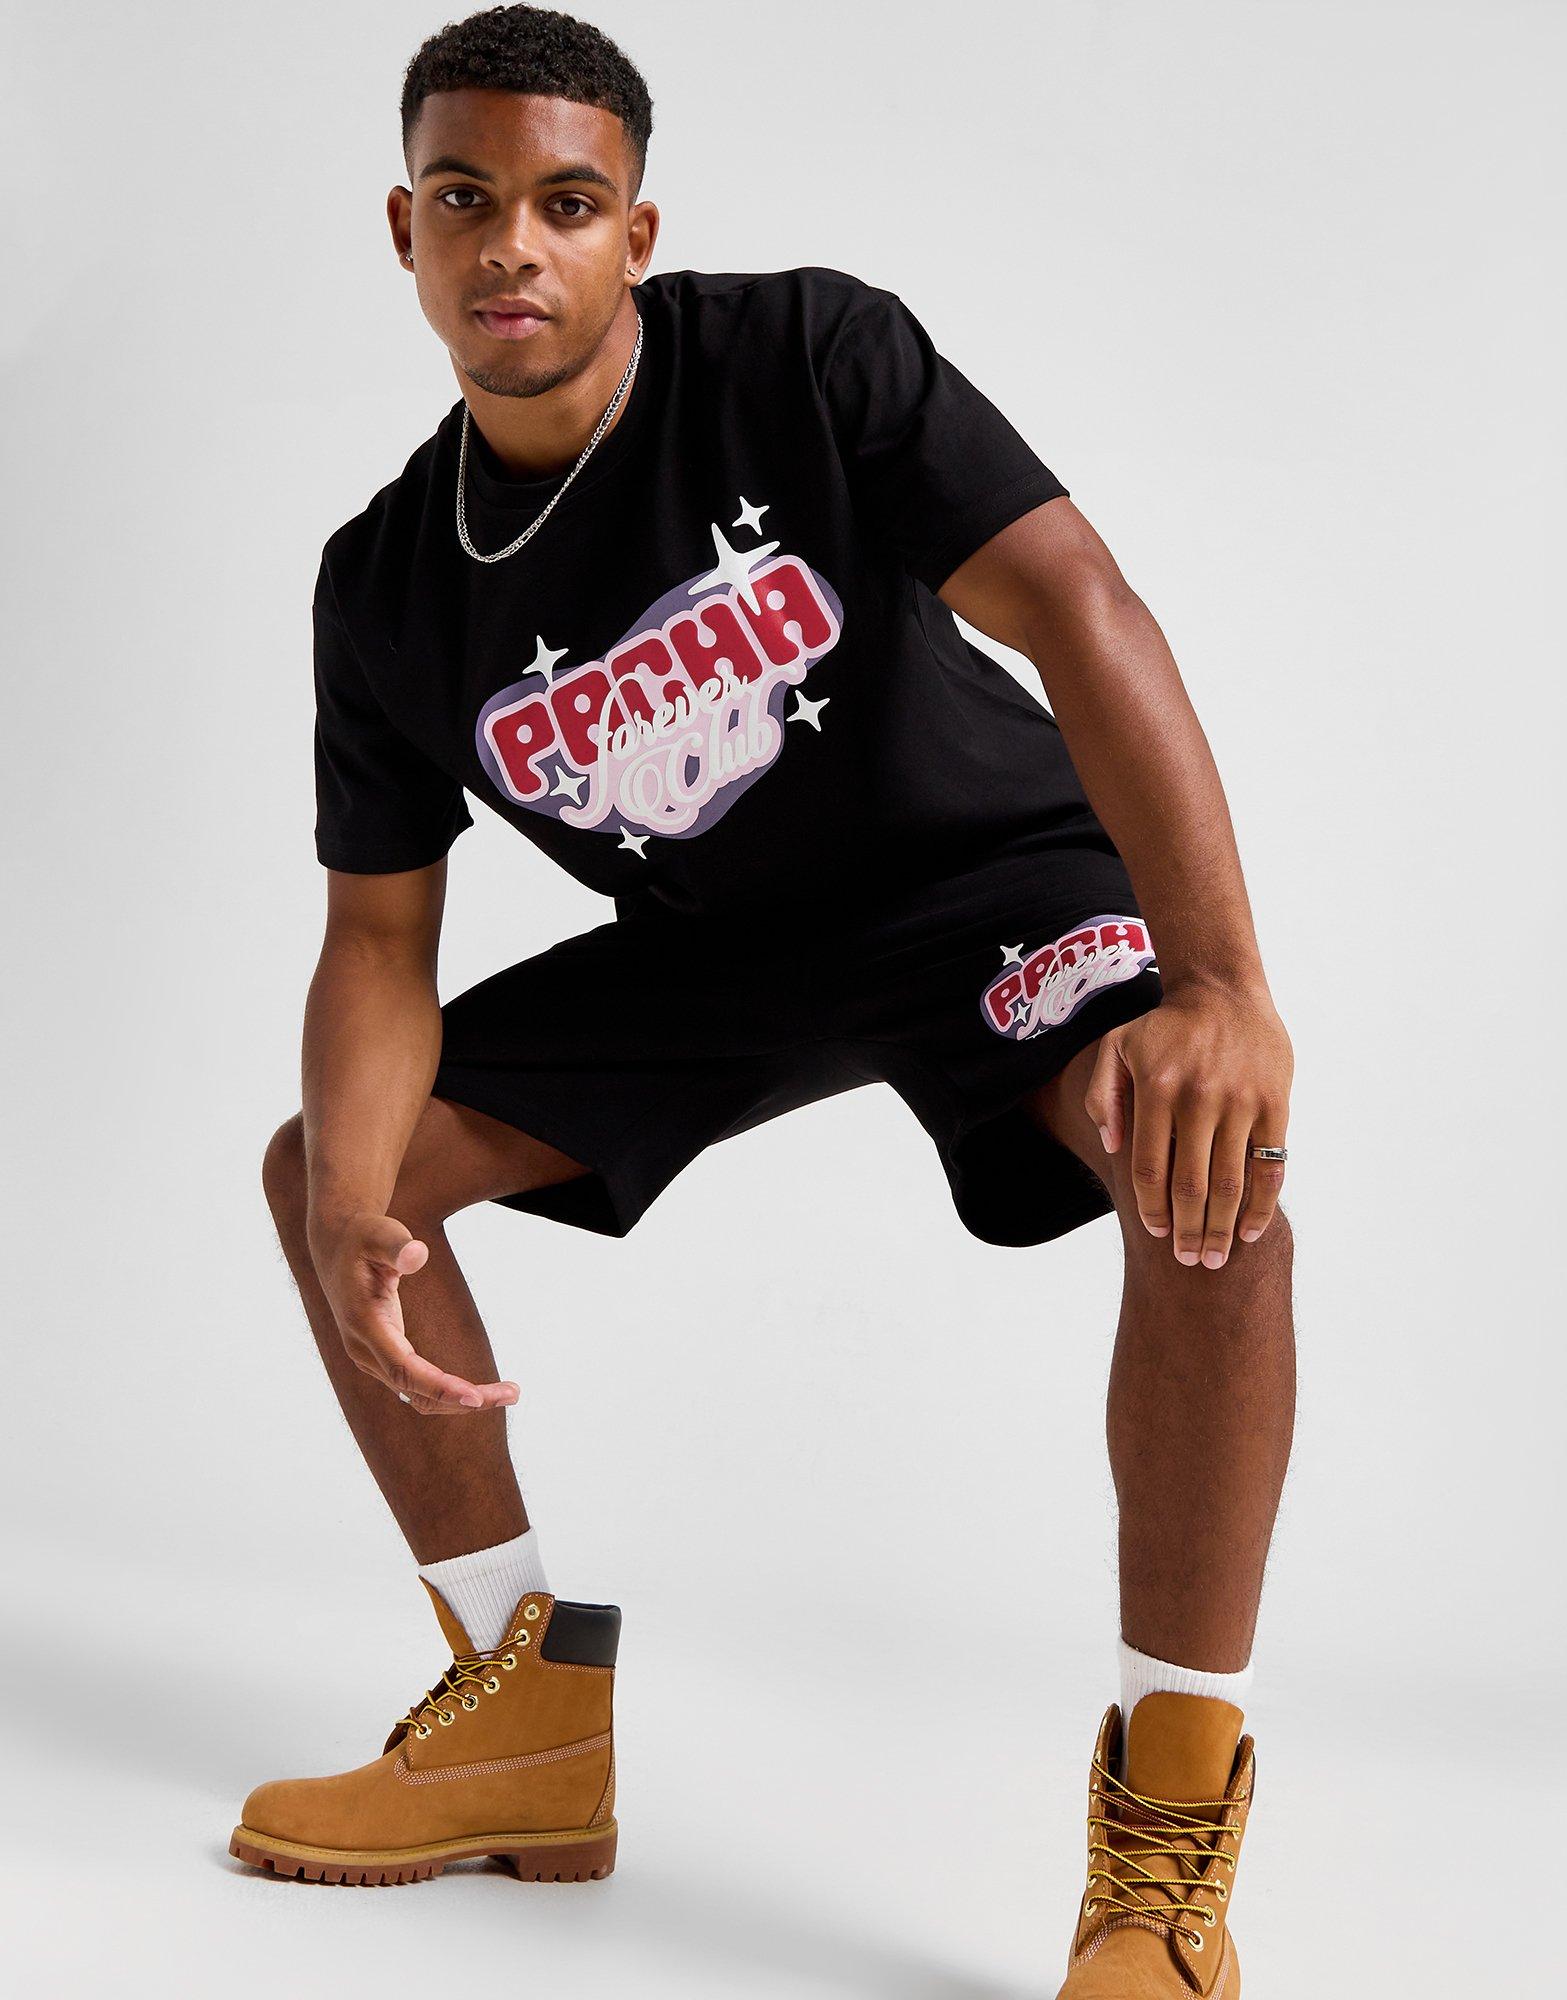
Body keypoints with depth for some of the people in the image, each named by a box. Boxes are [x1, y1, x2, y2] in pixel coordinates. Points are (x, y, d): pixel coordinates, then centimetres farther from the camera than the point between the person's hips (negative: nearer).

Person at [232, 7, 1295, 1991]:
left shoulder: (811, 358, -22)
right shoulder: (389, 585, -9)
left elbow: (1078, 608, -32)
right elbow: (378, 937, -5)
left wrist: (1222, 987, -47)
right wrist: (352, 1221, -26)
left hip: (984, 868, -5)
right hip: (710, 944, 5)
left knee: (1208, 1156, -36)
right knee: (322, 1165, -1)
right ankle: (530, 1716, 7)